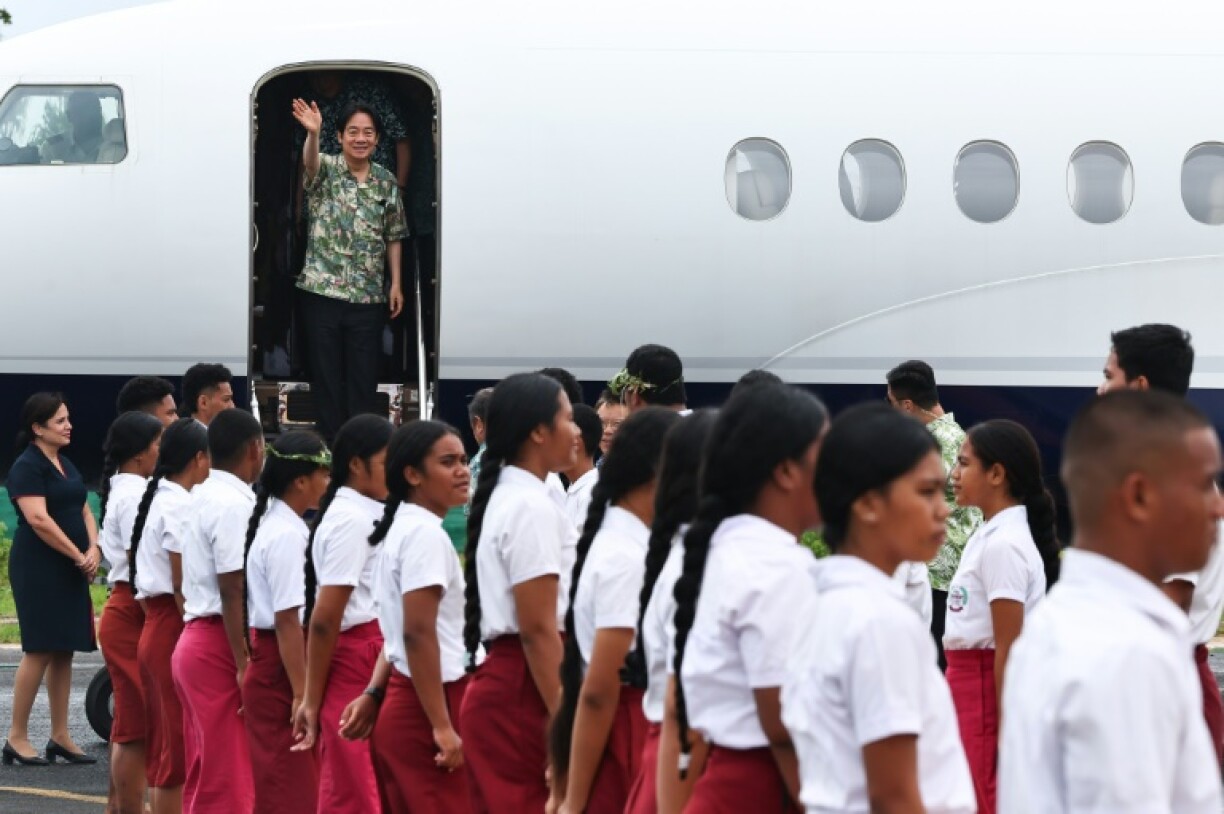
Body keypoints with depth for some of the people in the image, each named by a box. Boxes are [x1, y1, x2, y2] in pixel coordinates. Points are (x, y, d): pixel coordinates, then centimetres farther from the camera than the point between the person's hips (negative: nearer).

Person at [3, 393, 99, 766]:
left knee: (63, 651, 8)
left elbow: (83, 510, 16)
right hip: (38, 570, -8)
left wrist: (94, 549, -2)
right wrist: (79, 557, -17)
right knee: (39, 650, -9)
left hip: (70, 570, 8)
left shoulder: (65, 465, 16)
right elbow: (38, 519, -19)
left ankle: (60, 736, 12)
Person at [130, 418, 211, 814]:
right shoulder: (181, 507, -15)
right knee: (179, 749, -5)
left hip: (153, 629, 9)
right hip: (176, 631, -9)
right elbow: (183, 587, -18)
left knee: (160, 748, 13)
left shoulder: (154, 500, 14)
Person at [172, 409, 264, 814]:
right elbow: (233, 590, -20)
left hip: (196, 639, 10)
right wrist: (244, 664, -21)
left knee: (207, 771, 15)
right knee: (228, 778, -7)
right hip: (220, 645, -10)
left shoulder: (203, 498, 14)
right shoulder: (234, 504, -15)